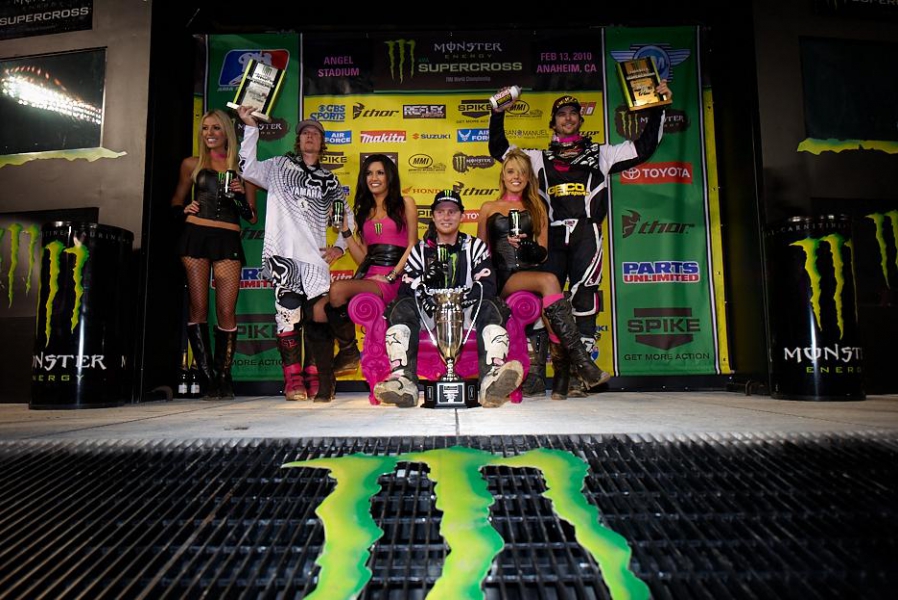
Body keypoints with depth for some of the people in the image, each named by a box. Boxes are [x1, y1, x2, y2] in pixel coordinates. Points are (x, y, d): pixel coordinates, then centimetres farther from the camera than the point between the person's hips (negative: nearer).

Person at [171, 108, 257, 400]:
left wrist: (241, 196, -4)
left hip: (228, 241, -1)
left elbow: (252, 217, 14)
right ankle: (207, 378, 5)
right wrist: (184, 210, 1)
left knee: (226, 311, -8)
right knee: (198, 308, -3)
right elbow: (176, 201, 23)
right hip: (195, 236, 1)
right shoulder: (192, 164, 15)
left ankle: (223, 378, 3)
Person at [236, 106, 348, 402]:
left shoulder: (329, 181, 21)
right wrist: (250, 127, 6)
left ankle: (325, 383, -1)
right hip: (283, 253, -1)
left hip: (315, 256, 1)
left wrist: (339, 247, 9)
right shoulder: (279, 166, 19)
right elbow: (248, 168, 8)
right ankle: (293, 380, 2)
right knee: (288, 314, -6)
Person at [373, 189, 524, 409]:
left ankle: (493, 375, -51)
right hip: (427, 315, 1)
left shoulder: (476, 247, 13)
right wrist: (426, 279, -19)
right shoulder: (421, 249, 16)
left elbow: (487, 286, -2)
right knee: (401, 307, -26)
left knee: (491, 307, -29)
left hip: (467, 312, -1)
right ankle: (403, 379, -43)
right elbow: (405, 288, 3)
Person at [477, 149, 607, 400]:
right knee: (550, 281, -34)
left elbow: (543, 252, 16)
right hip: (502, 276, -2)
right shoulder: (489, 208, 19)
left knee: (551, 294, -35)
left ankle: (563, 373, -36)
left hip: (530, 271, 2)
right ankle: (580, 359, -35)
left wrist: (526, 246, -6)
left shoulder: (536, 208, 23)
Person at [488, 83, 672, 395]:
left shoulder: (599, 154, 21)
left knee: (583, 296, -13)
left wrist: (656, 109, 16)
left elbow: (644, 146, 20)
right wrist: (498, 114, 21)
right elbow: (499, 149, 26)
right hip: (553, 235, 2)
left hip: (586, 232, -1)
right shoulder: (541, 158, 24)